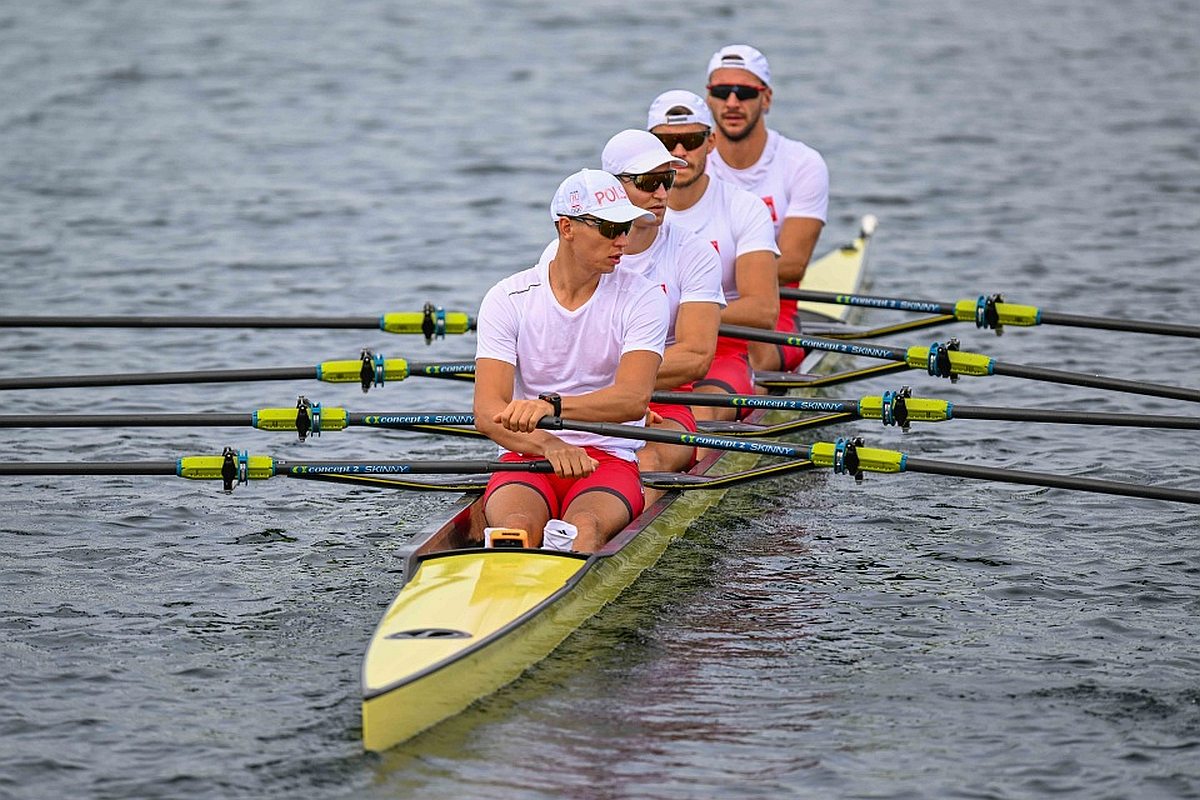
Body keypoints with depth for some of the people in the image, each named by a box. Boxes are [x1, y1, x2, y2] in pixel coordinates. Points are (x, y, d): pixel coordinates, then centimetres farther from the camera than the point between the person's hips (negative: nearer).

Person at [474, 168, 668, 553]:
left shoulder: (641, 297, 1)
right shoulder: (508, 299, 3)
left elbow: (634, 400, -15)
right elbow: (487, 412, -7)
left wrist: (551, 405, -32)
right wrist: (548, 444, -27)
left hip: (609, 460, -1)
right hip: (526, 458, 1)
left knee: (585, 526, -36)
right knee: (517, 526, -34)